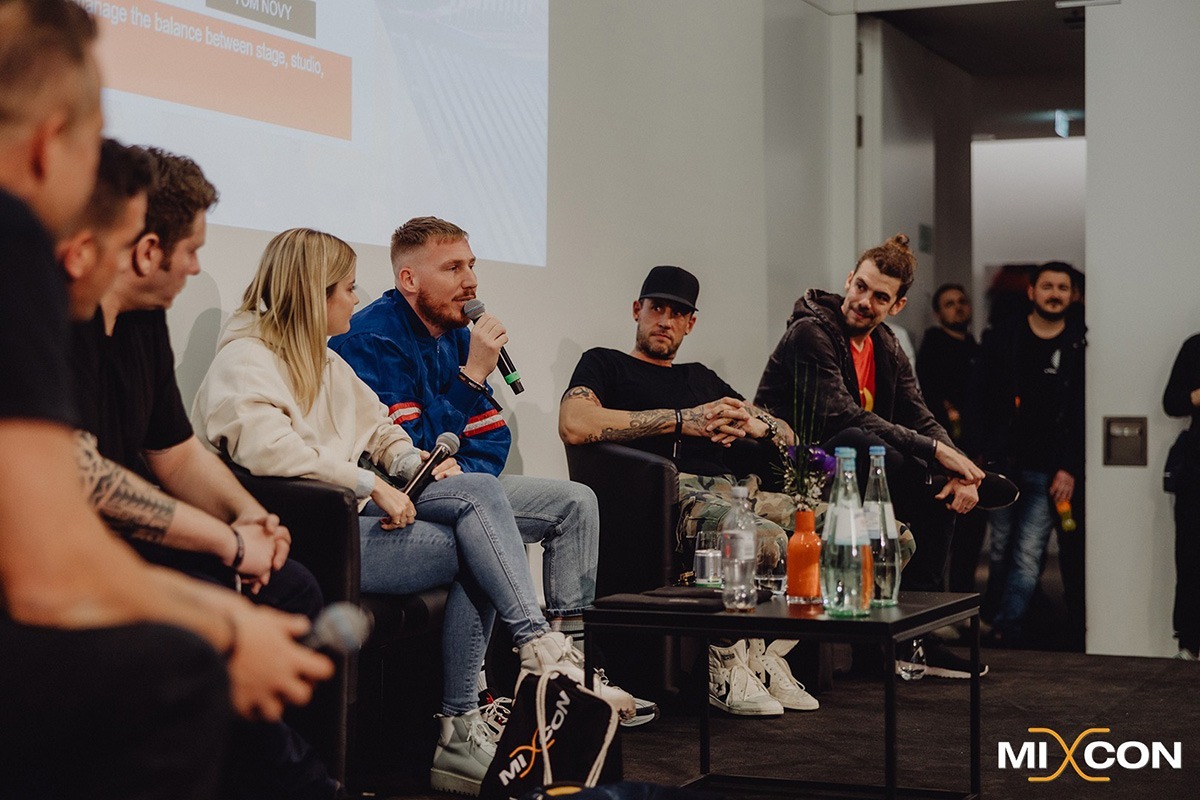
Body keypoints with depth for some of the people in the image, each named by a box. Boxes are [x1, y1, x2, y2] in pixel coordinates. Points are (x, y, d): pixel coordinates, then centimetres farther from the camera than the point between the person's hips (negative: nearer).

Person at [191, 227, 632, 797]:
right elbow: (266, 447, -26)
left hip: (357, 512, 9)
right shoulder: (243, 362, -8)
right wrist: (371, 484, -23)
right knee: (473, 552, -21)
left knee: (480, 489, -14)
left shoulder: (324, 361, 23)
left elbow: (379, 429, 28)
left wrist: (413, 462, 5)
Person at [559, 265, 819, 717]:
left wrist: (752, 422, 3)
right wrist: (682, 420, -7)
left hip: (726, 491, 7)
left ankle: (766, 656, -12)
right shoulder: (604, 364, 18)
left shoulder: (702, 379, 35)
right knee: (765, 539, -36)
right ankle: (727, 670, -18)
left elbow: (787, 436, 30)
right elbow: (574, 425, -7)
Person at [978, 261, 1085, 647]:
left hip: (1047, 471, -1)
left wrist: (1069, 469, -7)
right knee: (1000, 549, 11)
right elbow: (982, 401, 4)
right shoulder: (1001, 339, 5)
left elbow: (1084, 413, -1)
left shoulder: (1079, 347, 1)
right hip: (1002, 463, 1)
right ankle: (993, 616, 27)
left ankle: (1005, 631, -3)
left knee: (1028, 557, -6)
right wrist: (980, 456, -3)